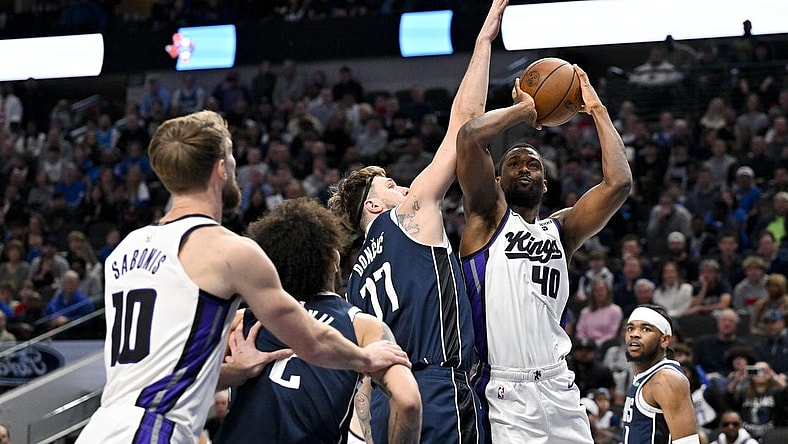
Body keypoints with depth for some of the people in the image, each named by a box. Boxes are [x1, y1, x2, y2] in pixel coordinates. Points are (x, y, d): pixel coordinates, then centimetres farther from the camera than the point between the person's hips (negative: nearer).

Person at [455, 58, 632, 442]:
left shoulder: (560, 230, 19)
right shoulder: (488, 219, 7)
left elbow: (618, 182, 7)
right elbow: (470, 135, -8)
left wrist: (597, 110, 13)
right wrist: (523, 109, 7)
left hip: (558, 391, 5)